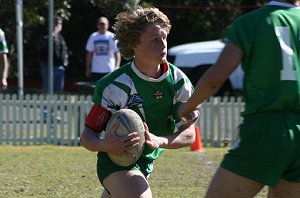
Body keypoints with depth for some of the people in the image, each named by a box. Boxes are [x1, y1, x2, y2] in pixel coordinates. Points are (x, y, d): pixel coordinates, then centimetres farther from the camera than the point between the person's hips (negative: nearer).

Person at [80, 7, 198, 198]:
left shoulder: (178, 80, -10)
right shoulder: (116, 85, -24)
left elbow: (189, 134, -10)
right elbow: (87, 137, -21)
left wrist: (160, 141, -30)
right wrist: (105, 145, -45)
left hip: (146, 161, 7)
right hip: (116, 159, -7)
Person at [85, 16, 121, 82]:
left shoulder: (112, 37, -1)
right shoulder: (93, 37, 9)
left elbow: (117, 53, -3)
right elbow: (89, 54, 12)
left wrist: (117, 67, -15)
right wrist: (87, 69, 8)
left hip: (109, 70, -3)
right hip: (95, 70, 3)